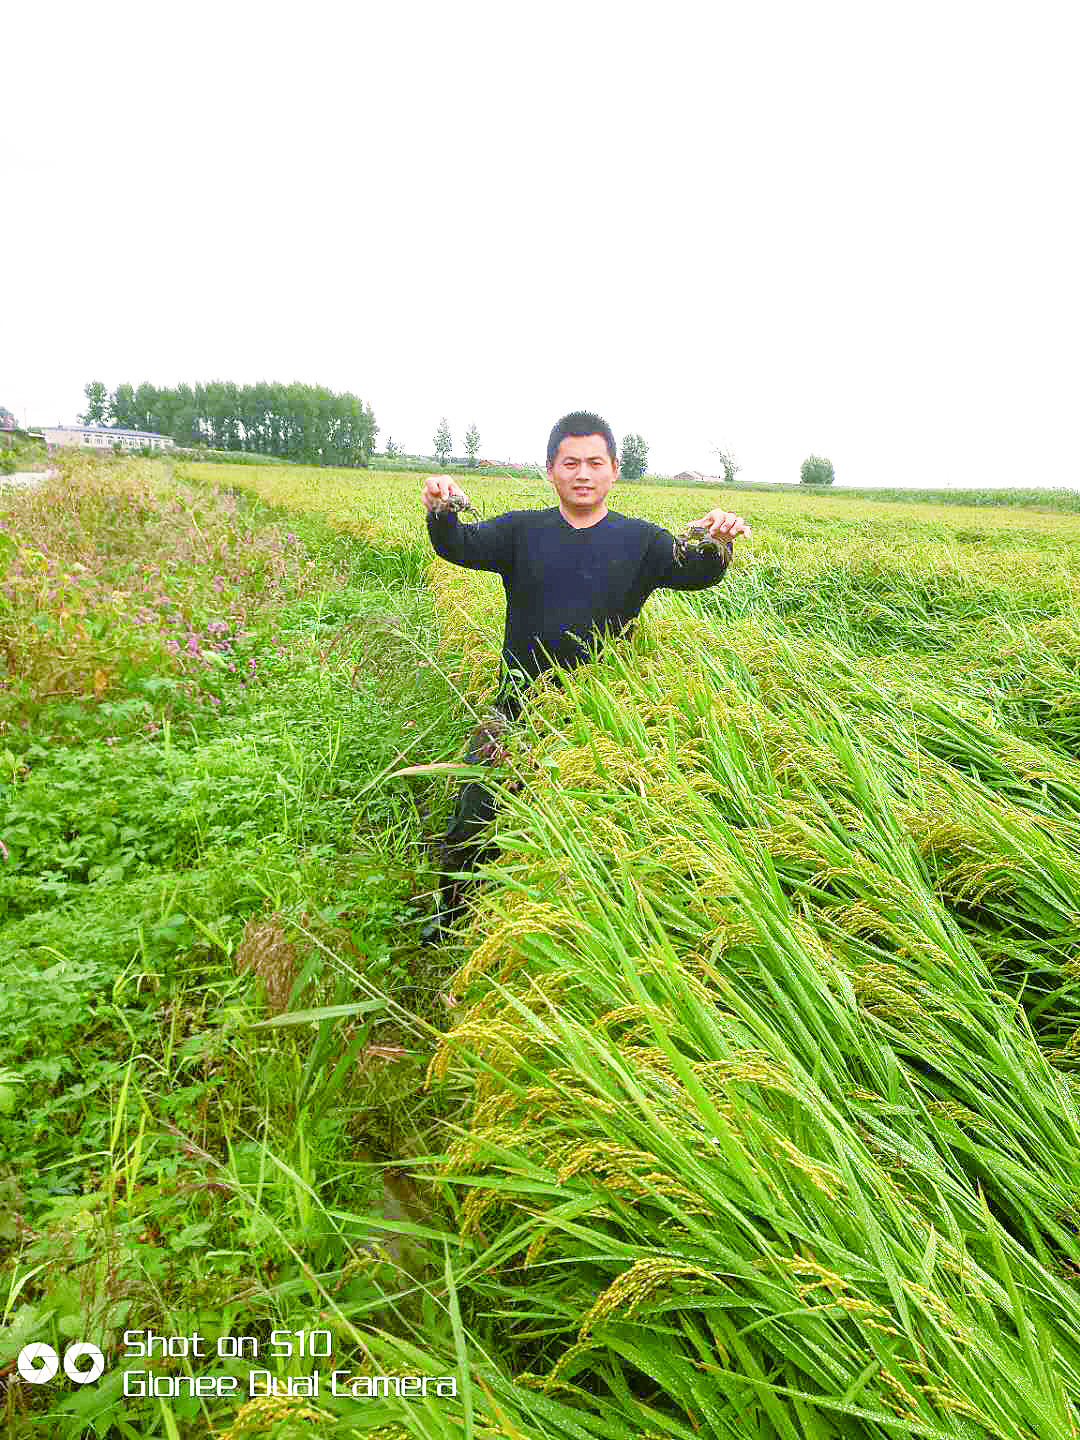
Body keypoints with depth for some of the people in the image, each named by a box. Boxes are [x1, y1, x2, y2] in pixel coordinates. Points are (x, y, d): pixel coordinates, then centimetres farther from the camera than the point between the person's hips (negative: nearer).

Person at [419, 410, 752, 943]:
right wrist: (441, 512, -31)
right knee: (475, 817, 4)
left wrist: (718, 543, -31)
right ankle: (453, 913, 30)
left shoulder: (639, 540, 4)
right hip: (518, 708, 1)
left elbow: (694, 572, -8)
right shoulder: (523, 531, 4)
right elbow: (462, 547, -9)